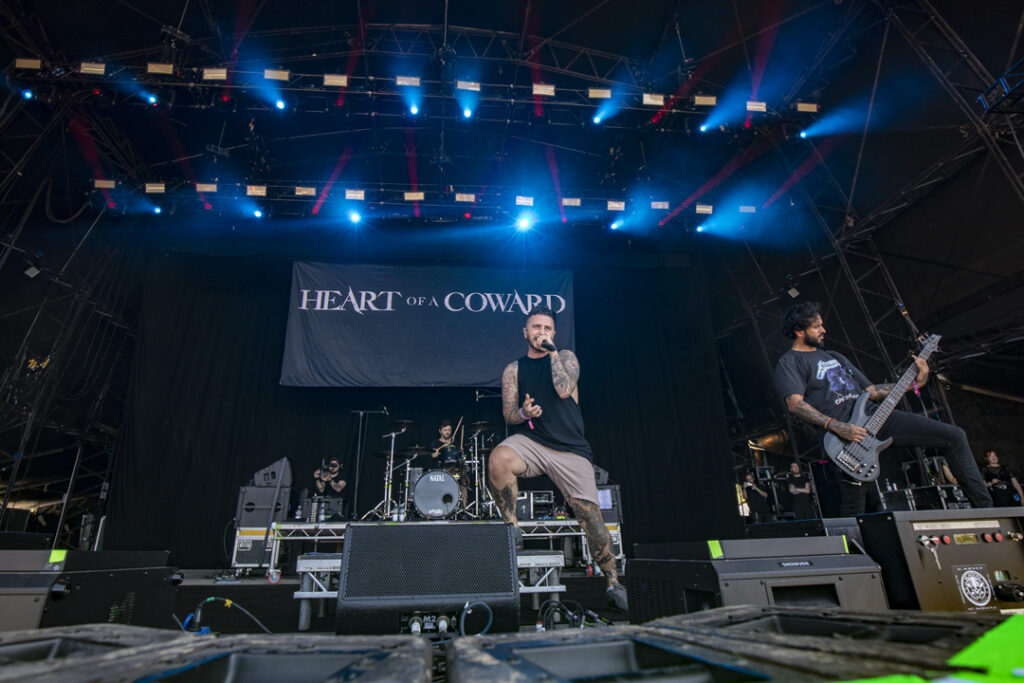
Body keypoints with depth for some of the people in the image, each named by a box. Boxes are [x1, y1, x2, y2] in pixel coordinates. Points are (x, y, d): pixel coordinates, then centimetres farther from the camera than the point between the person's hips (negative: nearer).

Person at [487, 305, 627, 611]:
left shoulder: (566, 357, 10)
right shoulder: (513, 370, 13)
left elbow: (564, 390, -10)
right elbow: (508, 413, 6)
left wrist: (551, 352, -5)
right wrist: (523, 413, -16)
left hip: (570, 448, 0)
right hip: (529, 441, 1)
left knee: (590, 513, -6)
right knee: (498, 459, -33)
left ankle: (614, 584, 14)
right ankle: (512, 527, -10)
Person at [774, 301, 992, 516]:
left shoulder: (835, 357, 24)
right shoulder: (789, 363, -3)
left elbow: (870, 391, 24)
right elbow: (795, 404, -18)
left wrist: (915, 382, 16)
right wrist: (837, 427, -25)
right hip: (846, 433, -8)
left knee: (954, 436, 4)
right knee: (854, 512, -9)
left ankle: (986, 509, 13)